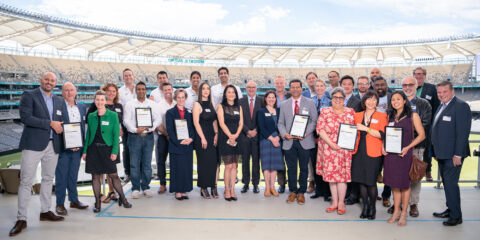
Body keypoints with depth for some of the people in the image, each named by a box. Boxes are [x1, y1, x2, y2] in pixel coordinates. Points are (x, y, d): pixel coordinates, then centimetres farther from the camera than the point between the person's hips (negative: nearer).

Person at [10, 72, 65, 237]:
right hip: (33, 145, -5)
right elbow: (25, 118, -13)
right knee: (26, 181, -4)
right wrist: (50, 123, -14)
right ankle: (21, 219, 1)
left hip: (53, 146, 6)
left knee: (48, 179, 13)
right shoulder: (29, 96, 0)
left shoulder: (59, 101, 15)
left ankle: (45, 211, 25)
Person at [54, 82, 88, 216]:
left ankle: (74, 200, 25)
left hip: (77, 148, 5)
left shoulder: (82, 107, 11)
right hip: (62, 148, -5)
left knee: (73, 176, 14)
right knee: (61, 176, 2)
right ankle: (60, 204, 11)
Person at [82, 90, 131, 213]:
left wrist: (114, 151, -11)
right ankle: (97, 203, 16)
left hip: (107, 148, -3)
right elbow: (88, 134, 13)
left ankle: (123, 199, 14)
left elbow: (116, 135, -4)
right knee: (95, 176, 6)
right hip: (93, 148, 3)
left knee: (113, 175, -1)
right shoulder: (91, 116, 8)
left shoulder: (113, 115, -2)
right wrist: (85, 151, 8)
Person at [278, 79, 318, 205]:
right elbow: (281, 123, 10)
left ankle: (301, 192, 19)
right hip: (289, 141, 1)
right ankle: (293, 191, 21)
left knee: (304, 168, 6)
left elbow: (314, 120, 0)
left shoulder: (310, 103, 5)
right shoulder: (284, 105, 11)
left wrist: (305, 133, -14)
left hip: (304, 141, -1)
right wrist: (284, 134, -9)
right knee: (291, 168, 7)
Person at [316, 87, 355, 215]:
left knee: (342, 174, -1)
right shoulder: (325, 112, 4)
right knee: (331, 174, 6)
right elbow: (320, 129, -4)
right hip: (328, 148, 1)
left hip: (344, 149, -1)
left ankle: (341, 202, 12)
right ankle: (334, 202, 18)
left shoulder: (350, 112, 6)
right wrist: (330, 143, -14)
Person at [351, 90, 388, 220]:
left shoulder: (381, 116, 2)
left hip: (373, 153, -4)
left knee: (371, 182, -2)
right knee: (360, 180, 6)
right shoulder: (357, 115, 13)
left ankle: (372, 207, 17)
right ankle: (365, 206, 21)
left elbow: (382, 134, -10)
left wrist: (365, 128, -16)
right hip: (359, 152, 4)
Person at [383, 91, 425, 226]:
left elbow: (421, 135, -5)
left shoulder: (412, 116, -2)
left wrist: (407, 148, -14)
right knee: (394, 184, 9)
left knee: (404, 183, 4)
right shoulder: (390, 116, 12)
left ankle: (404, 213, 16)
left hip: (405, 153, -4)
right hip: (390, 153, 4)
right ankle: (396, 211, 22)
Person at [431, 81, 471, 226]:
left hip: (453, 155, -9)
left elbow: (463, 132, -18)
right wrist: (436, 152, 18)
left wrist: (458, 155, -21)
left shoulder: (461, 106, -13)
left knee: (450, 183, -6)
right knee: (446, 183, 16)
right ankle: (450, 210, 29)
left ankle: (456, 216, 6)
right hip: (442, 154, 9)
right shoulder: (442, 106, 15)